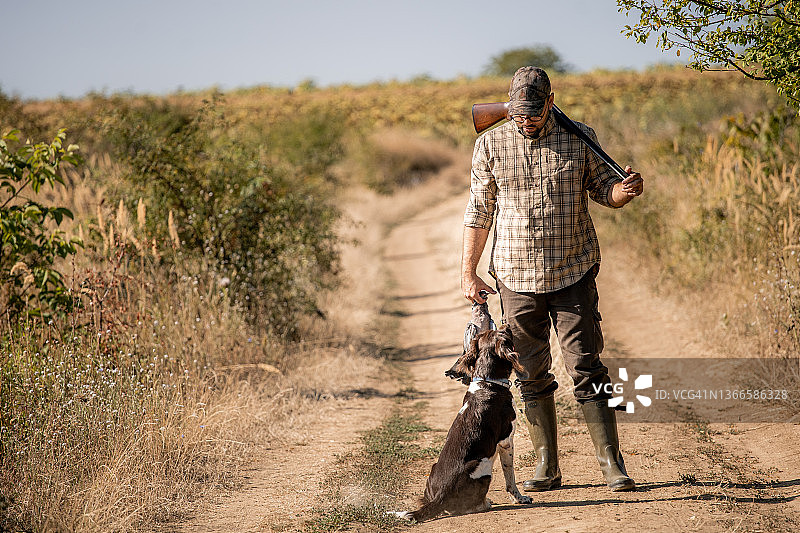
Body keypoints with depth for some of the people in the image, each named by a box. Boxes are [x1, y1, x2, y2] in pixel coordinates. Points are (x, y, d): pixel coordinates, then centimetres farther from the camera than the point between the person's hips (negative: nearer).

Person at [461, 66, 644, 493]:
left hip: (573, 275, -1)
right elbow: (479, 212, 8)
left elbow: (602, 188, 11)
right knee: (532, 375, 6)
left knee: (586, 368, -5)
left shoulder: (579, 139, 1)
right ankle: (547, 467, 15)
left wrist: (624, 191, -14)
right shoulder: (490, 144, 2)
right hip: (516, 277, 1)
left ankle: (611, 463, 1)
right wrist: (468, 272, 5)